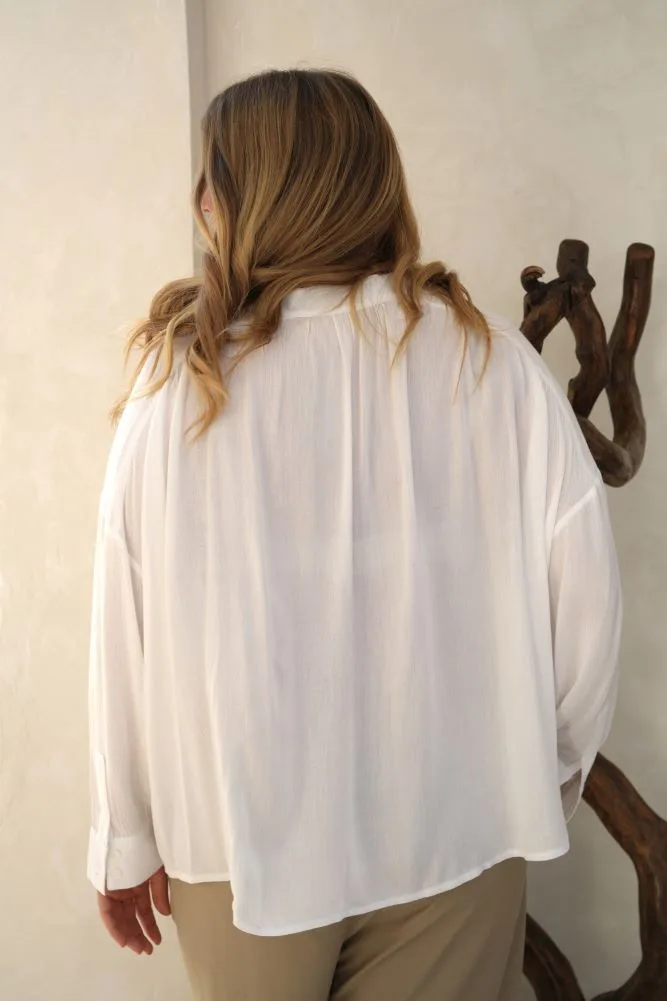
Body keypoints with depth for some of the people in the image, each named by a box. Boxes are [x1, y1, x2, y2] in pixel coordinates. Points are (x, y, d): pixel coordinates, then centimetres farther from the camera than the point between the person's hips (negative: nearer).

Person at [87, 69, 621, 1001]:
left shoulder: (181, 378, -13)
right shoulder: (496, 362, -12)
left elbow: (128, 637, -10)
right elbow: (583, 598, -10)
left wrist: (128, 838, 4)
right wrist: (553, 771, 8)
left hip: (241, 842, 1)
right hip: (457, 833, 0)